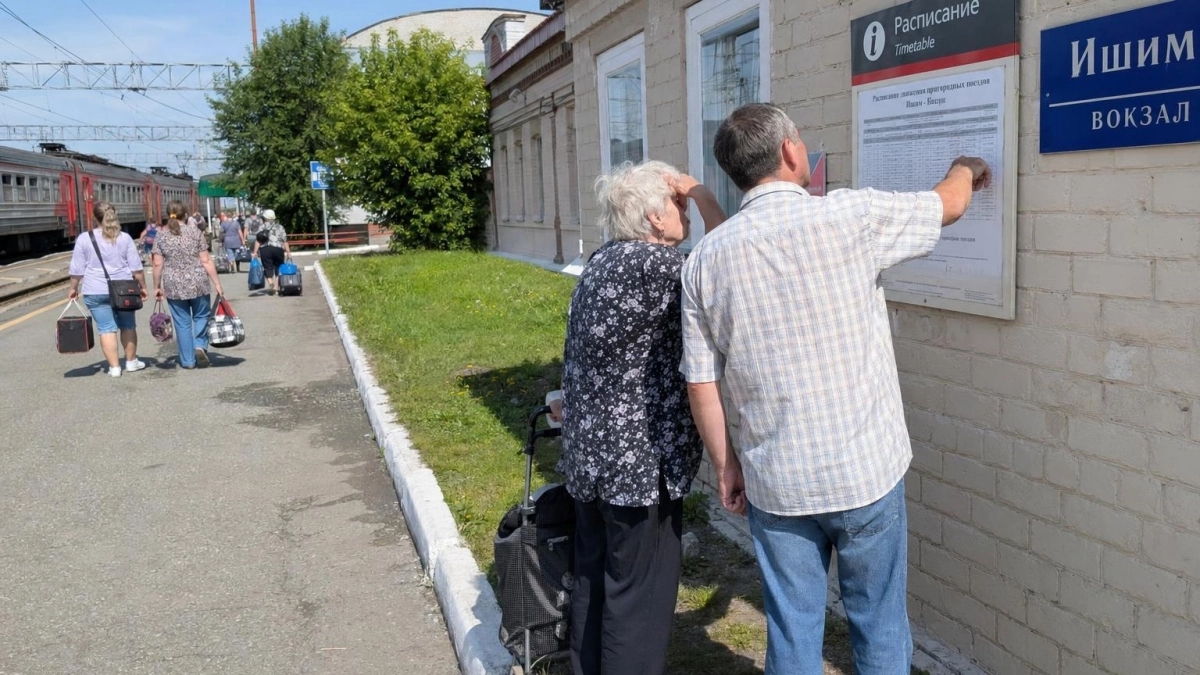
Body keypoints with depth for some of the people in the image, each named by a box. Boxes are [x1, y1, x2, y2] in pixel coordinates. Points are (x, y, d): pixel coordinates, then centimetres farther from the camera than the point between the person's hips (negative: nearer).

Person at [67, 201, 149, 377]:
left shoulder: (84, 238, -4)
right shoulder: (124, 238, -2)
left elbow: (77, 269, -1)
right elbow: (136, 267, -3)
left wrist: (73, 288, 11)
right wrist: (142, 286, 6)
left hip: (96, 291, -1)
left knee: (107, 329, 2)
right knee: (128, 326, 14)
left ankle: (114, 367, 2)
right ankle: (131, 362, 23)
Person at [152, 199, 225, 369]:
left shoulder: (161, 237, 0)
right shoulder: (195, 232, -4)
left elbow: (158, 264, -2)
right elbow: (206, 261, -6)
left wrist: (157, 287, 9)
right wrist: (217, 284, -2)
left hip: (174, 287, 1)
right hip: (197, 284, -1)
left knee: (182, 323, 9)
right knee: (201, 316, 17)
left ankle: (187, 361, 13)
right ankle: (200, 345, -4)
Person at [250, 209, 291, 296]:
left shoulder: (261, 227, 8)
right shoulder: (280, 227, 10)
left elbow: (257, 240, 0)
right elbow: (285, 241, 3)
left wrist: (255, 252, 1)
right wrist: (288, 252, 4)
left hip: (265, 249, 0)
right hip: (278, 249, 0)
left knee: (268, 268, 2)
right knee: (278, 267, 11)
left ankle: (270, 282, -23)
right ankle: (276, 287, 9)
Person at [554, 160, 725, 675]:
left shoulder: (601, 263, 10)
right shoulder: (654, 262, -18)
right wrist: (704, 198, -7)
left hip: (587, 454, 9)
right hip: (638, 460, -9)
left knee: (593, 582, 19)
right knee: (638, 594, 4)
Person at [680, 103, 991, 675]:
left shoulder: (705, 259, -3)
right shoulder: (848, 216, -11)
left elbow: (701, 386, 0)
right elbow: (948, 205, 8)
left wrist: (726, 466, 13)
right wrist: (966, 169, 30)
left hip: (775, 483, 2)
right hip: (865, 472, -2)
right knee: (879, 628, 16)